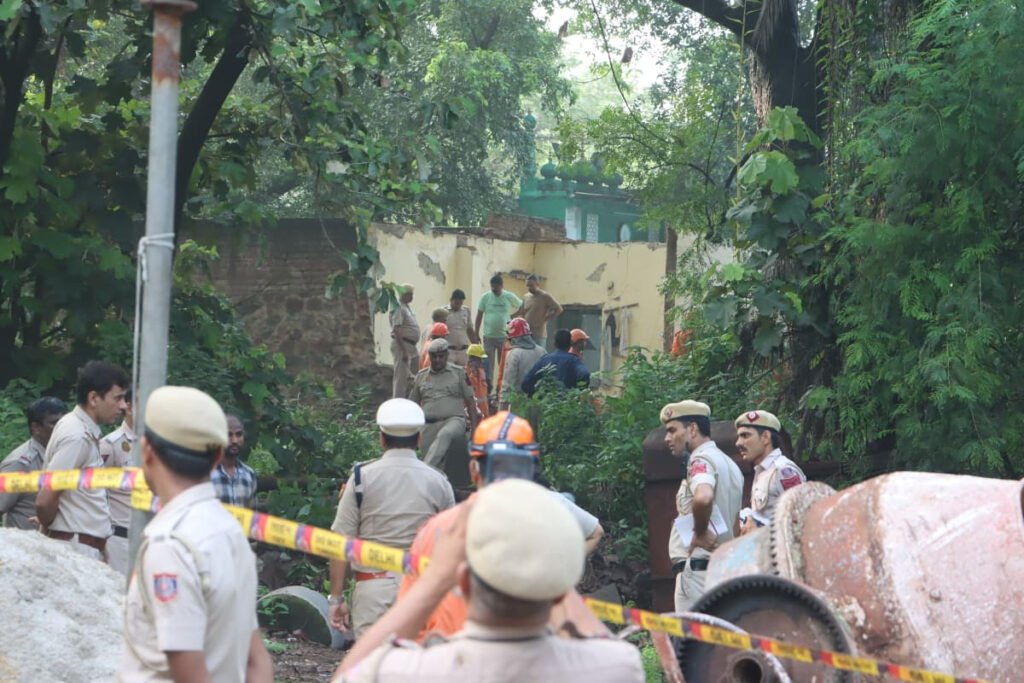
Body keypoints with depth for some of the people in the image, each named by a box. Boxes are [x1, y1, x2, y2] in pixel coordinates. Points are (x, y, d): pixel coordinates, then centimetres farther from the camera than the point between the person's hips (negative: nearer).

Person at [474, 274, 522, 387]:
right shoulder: (485, 297, -2)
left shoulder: (510, 297, -3)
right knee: (488, 364, 0)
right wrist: (476, 333, 2)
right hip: (489, 336, 0)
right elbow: (479, 316, 3)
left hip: (505, 337, 0)